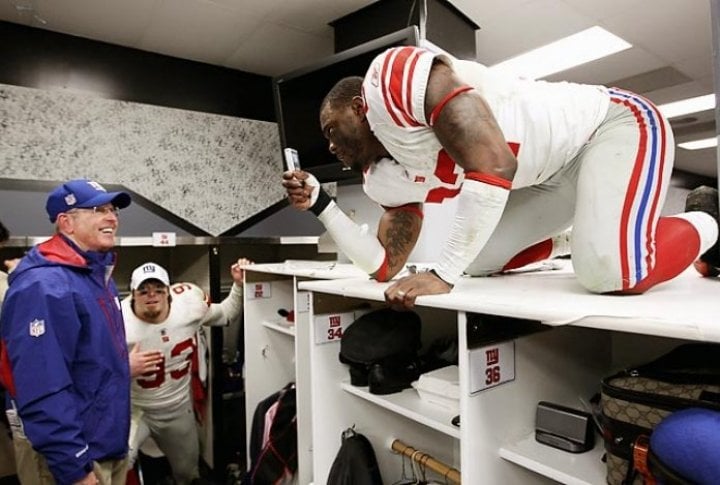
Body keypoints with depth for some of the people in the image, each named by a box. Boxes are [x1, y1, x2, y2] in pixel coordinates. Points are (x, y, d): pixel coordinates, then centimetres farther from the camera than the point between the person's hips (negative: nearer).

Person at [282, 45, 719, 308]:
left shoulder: (390, 78, -21)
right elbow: (385, 265, 4)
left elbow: (493, 165, -32)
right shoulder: (387, 179, 5)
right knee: (474, 260, 0)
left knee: (610, 272, -27)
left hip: (611, 122, -7)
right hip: (558, 172, 7)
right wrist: (320, 204, 3)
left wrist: (443, 275, -28)